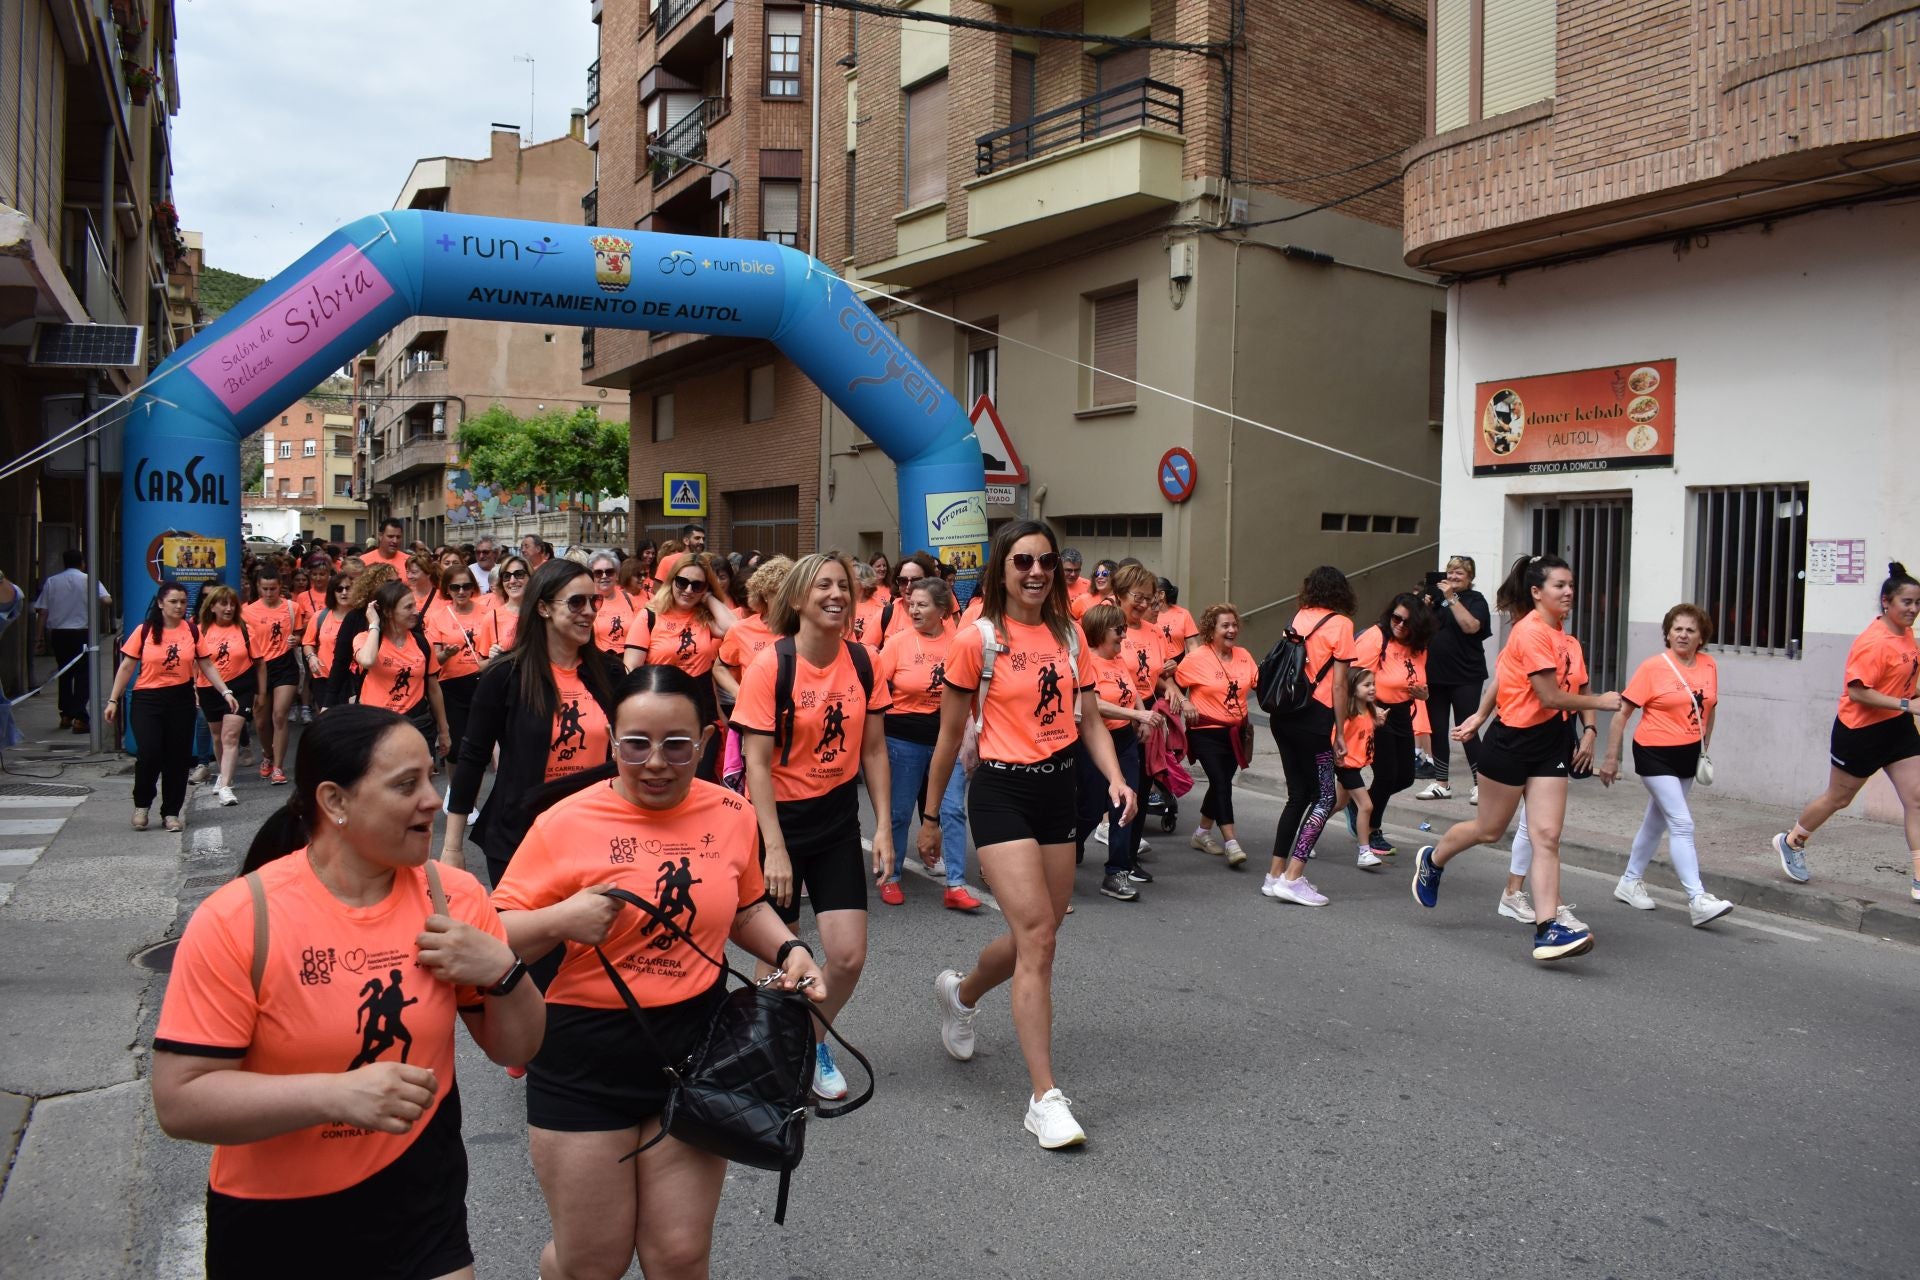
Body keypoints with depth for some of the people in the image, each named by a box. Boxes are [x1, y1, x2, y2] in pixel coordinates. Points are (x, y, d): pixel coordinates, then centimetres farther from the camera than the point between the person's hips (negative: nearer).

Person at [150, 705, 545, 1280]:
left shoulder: (454, 896, -7)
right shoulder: (237, 919, -17)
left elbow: (517, 1049, 1)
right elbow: (179, 1101, -17)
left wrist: (503, 971, -19)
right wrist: (336, 1094, -29)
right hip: (272, 1221, -2)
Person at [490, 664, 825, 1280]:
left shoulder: (733, 816, -2)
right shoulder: (566, 823, -12)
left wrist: (789, 951, -1)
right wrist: (559, 920, -25)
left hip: (696, 1051, 3)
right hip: (585, 1065, -2)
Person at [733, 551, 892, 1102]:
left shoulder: (862, 663, -3)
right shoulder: (769, 667, -16)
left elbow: (873, 751, 4)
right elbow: (757, 764, -16)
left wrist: (883, 826, -2)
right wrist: (774, 849, -19)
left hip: (838, 818, 4)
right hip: (779, 816, -4)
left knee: (849, 956, -1)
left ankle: (813, 1043, 28)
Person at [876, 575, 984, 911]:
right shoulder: (899, 643, -6)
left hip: (948, 737, 1)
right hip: (904, 739, -1)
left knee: (953, 810, -2)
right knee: (900, 812, 9)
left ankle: (956, 886, 3)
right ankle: (891, 877, 25)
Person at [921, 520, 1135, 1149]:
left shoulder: (1070, 635, 8)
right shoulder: (977, 639, -7)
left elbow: (1090, 720, 12)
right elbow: (949, 736, -1)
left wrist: (1116, 779, -6)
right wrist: (930, 817, 5)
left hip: (1059, 790, 6)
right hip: (1002, 792, -6)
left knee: (1036, 937, 14)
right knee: (1037, 938, -13)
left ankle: (960, 994, 45)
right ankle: (1045, 1098, -5)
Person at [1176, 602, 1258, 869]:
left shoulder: (1244, 656, 4)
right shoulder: (1196, 658, -10)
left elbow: (1260, 683, 7)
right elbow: (1173, 682, -3)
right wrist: (1186, 703, -16)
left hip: (1236, 731, 6)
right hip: (1206, 731, -6)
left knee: (1221, 782, 13)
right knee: (1221, 782, -15)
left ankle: (1203, 832, 30)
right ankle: (1231, 842, -17)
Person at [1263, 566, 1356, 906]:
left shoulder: (1299, 617, 11)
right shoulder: (1340, 624, -3)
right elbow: (1339, 684, -6)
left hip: (1283, 713, 6)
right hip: (1314, 716, -6)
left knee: (1299, 794, 15)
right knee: (1324, 797, 2)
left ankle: (1275, 875, 16)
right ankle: (1292, 878, -5)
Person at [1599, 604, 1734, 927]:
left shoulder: (1709, 666, 3)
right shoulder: (1653, 667, -12)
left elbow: (1708, 710, 17)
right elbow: (1623, 712, -10)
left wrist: (1704, 751, 17)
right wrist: (1611, 758, -12)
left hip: (1688, 755, 6)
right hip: (1655, 754, -6)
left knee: (1657, 820, 16)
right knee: (1682, 824, -13)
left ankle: (1630, 882, 31)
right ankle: (1697, 901, -13)